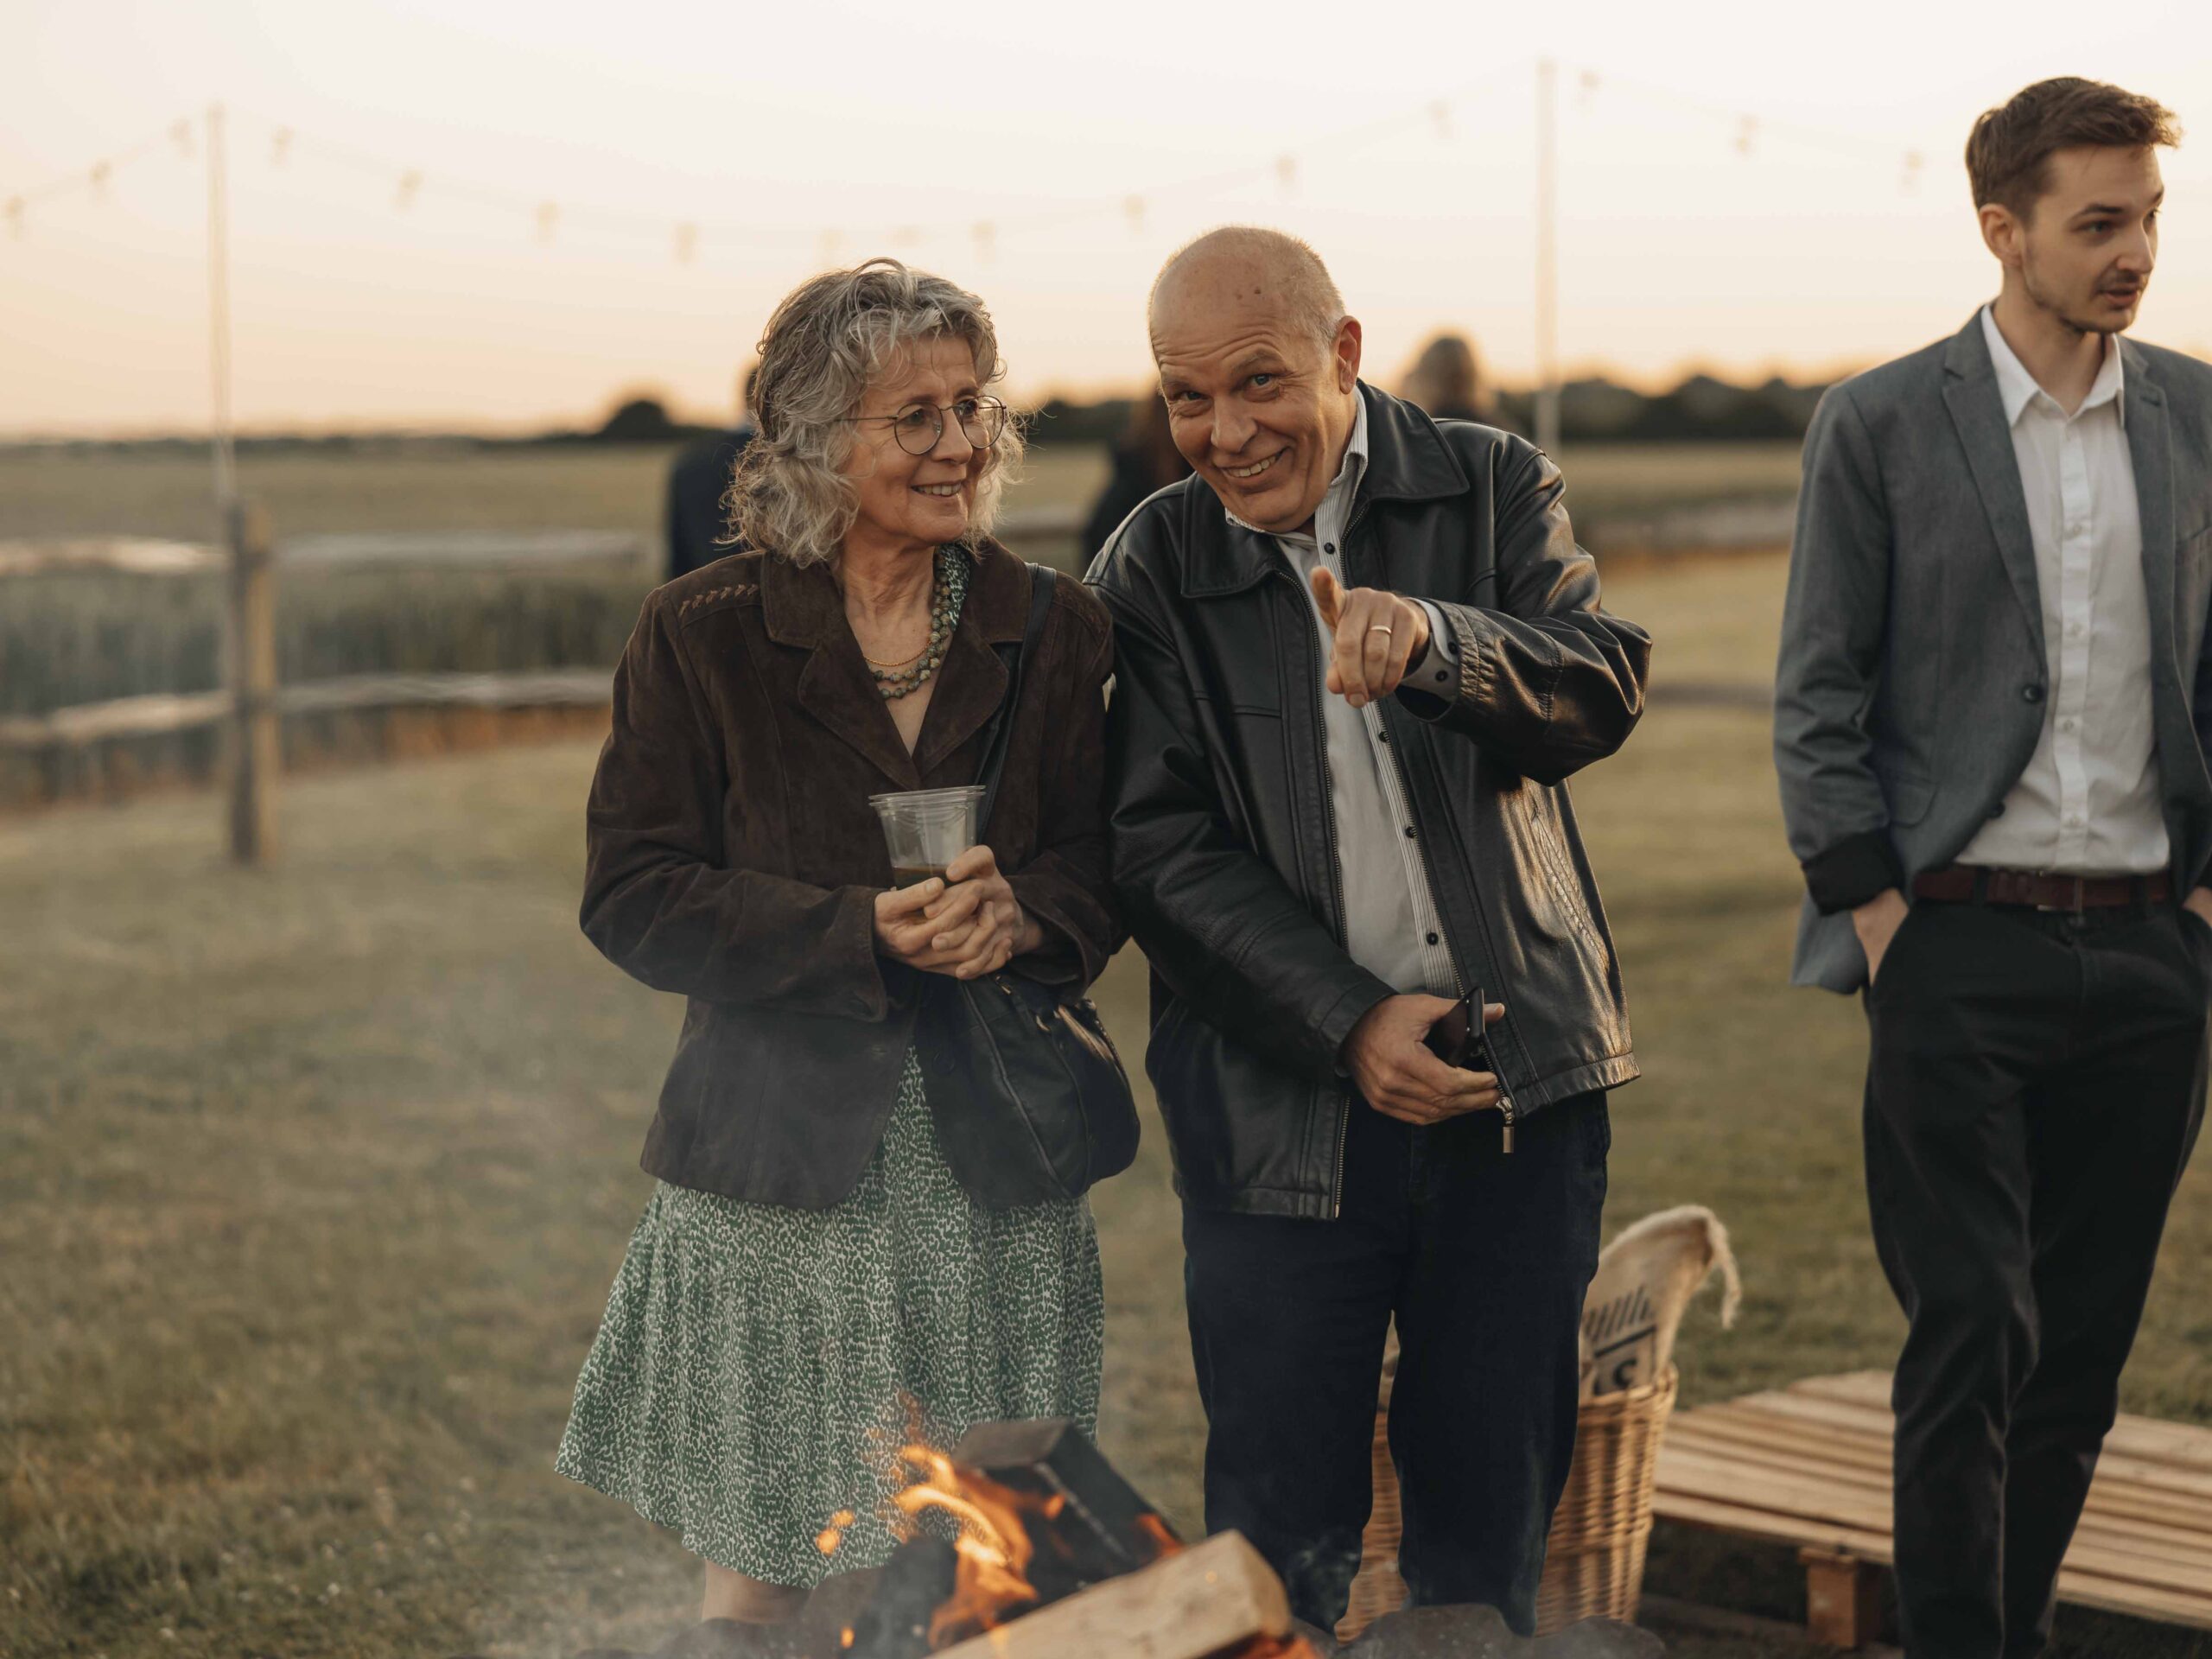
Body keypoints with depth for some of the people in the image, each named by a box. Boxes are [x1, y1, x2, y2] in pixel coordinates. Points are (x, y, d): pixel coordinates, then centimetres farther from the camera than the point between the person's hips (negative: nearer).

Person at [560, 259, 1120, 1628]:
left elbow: (1104, 866, 9)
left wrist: (1020, 911, -14)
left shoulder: (1051, 631, 5)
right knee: (759, 1576, 4)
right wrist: (863, 932, -18)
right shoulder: (705, 635, -2)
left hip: (999, 1170, 2)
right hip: (785, 1168, -2)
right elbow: (632, 899, -6)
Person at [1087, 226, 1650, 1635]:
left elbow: (1604, 691, -11)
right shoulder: (1153, 571, 1)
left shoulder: (1495, 489, 3)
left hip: (1520, 1075, 1)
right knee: (1281, 1532, 3)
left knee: (1495, 1513, 11)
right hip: (1284, 1109, -1)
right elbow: (1163, 847, -5)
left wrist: (1432, 639, -31)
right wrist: (1348, 1023, -15)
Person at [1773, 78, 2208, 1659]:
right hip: (1959, 944, -4)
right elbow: (1817, 702, -1)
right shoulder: (1880, 425, -2)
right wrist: (1877, 915, -6)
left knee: (2085, 1346, 8)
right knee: (1974, 1336, -6)